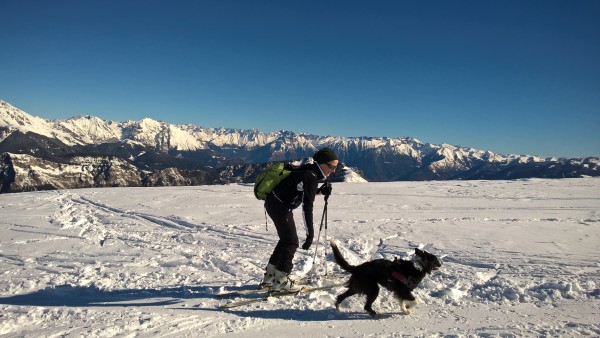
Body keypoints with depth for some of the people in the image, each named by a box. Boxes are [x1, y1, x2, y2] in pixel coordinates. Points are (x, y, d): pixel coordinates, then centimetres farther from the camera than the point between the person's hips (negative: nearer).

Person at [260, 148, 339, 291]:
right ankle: (280, 280, 1)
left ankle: (270, 276, 26)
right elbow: (307, 207, -29)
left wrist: (321, 190, 1)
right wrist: (310, 233, -31)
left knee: (286, 239, 18)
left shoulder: (310, 171, 5)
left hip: (275, 203, 10)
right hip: (280, 207, -10)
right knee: (291, 242, -5)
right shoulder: (310, 177, -23)